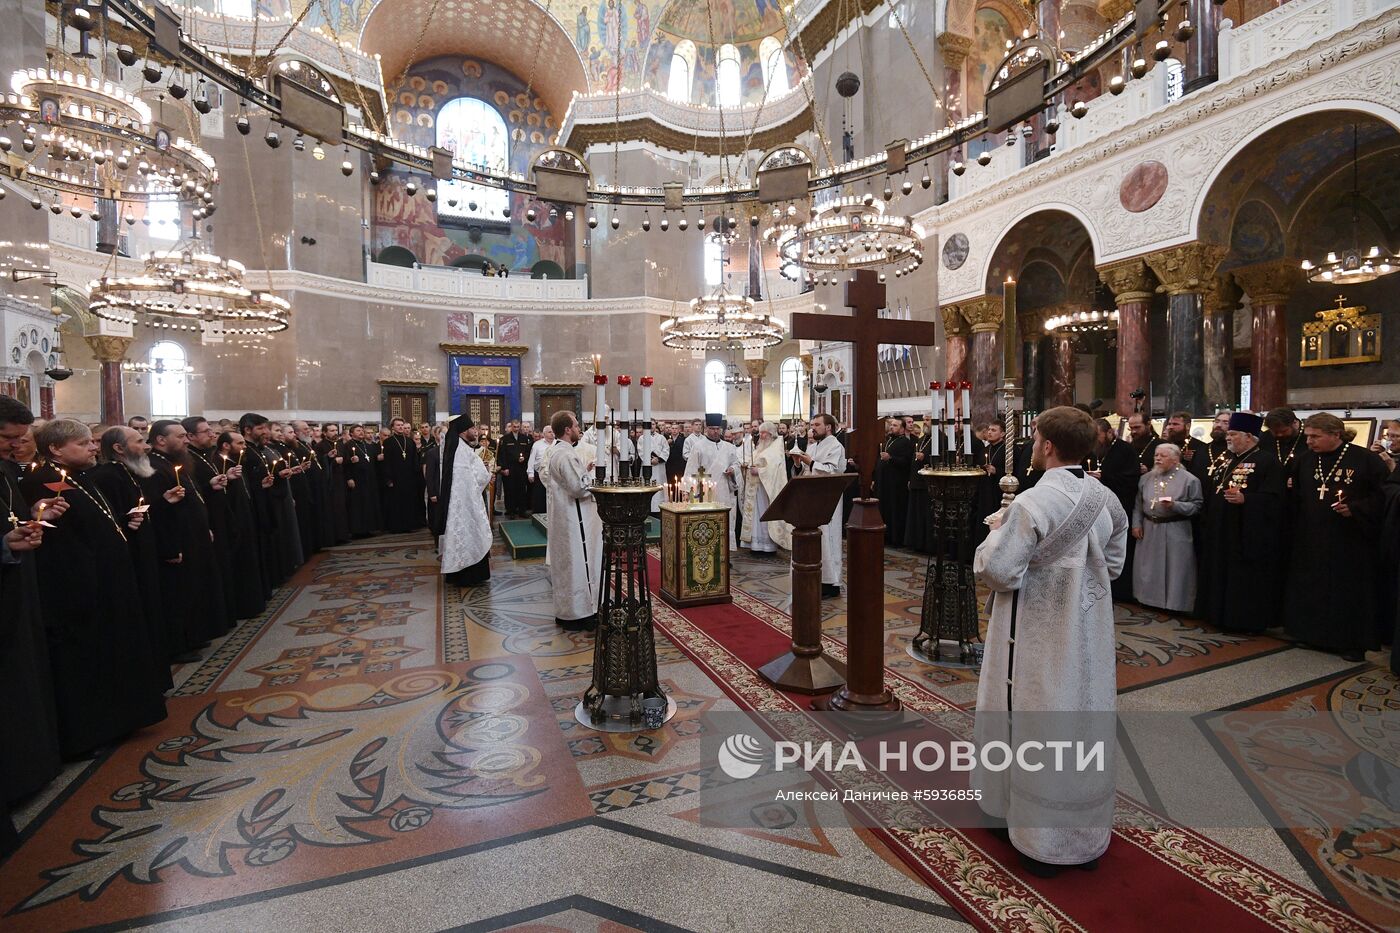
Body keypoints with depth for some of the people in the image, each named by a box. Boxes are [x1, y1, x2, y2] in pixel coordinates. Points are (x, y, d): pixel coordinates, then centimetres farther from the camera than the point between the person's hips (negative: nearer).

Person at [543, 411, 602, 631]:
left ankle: (565, 612, 26)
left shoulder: (555, 450, 11)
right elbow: (580, 488, -24)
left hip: (562, 516, 11)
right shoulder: (566, 455, -21)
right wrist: (591, 470, -9)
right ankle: (578, 615, 7)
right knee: (578, 563, -2)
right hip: (573, 519, -11)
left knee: (566, 564, 16)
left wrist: (584, 469, 9)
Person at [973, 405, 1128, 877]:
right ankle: (1088, 832, 37)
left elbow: (998, 572, -24)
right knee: (1086, 722, 19)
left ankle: (1040, 839, 25)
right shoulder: (1106, 499, -1)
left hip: (1042, 639, -6)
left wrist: (996, 537, -6)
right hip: (1090, 635, 7)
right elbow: (1112, 563, 10)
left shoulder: (1032, 504, -24)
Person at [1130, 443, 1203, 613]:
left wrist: (1175, 505, -23)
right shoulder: (1145, 478, 8)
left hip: (1176, 532, -4)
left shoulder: (1189, 480, -6)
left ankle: (1175, 603, 15)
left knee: (1174, 569, 2)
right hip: (1149, 530, 4)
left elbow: (1196, 506, -8)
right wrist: (1136, 524, 3)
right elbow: (1138, 504, 10)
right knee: (1149, 568, 12)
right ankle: (1150, 599, 26)